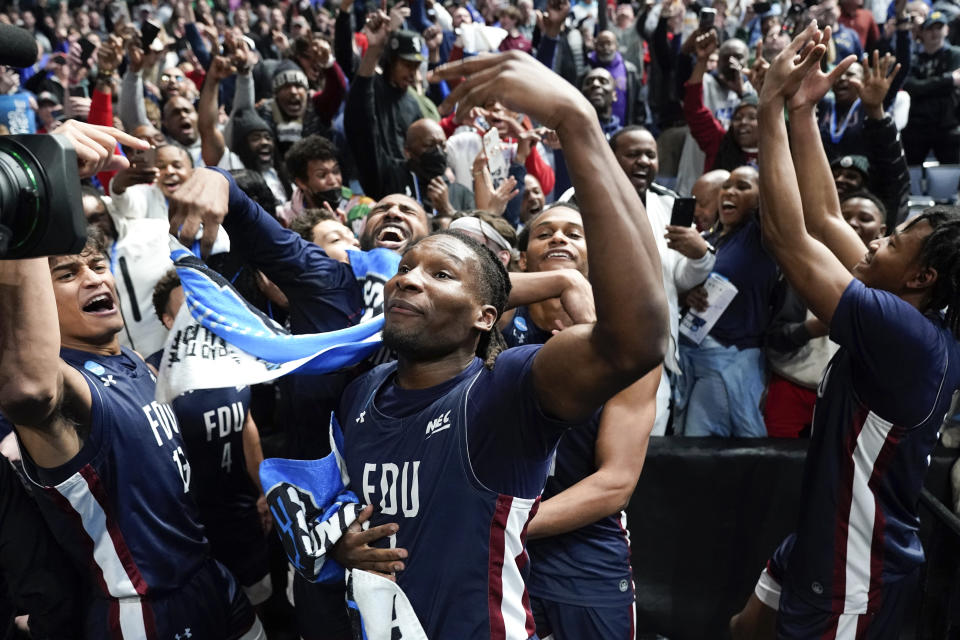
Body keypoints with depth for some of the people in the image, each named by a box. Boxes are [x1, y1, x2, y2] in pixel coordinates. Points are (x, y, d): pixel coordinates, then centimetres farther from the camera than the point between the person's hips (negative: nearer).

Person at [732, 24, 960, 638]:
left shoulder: (907, 336, -30)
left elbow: (788, 237, -33)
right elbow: (824, 219, 0)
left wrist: (772, 107, -27)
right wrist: (803, 109, -3)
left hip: (855, 572, -9)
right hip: (821, 538, 9)